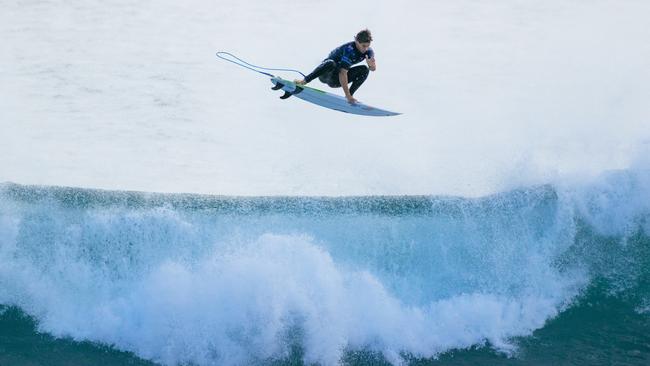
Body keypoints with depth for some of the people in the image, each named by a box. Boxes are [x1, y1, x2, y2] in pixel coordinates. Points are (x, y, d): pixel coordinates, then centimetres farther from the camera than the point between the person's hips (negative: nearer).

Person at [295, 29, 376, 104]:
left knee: (364, 69, -11)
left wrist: (371, 64, -30)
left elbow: (373, 68, -4)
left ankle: (350, 94, -9)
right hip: (325, 75, -6)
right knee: (331, 63, -41)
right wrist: (348, 95, -36)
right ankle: (304, 81, -30)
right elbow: (342, 73, -33)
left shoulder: (368, 51, -6)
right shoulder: (349, 50, -28)